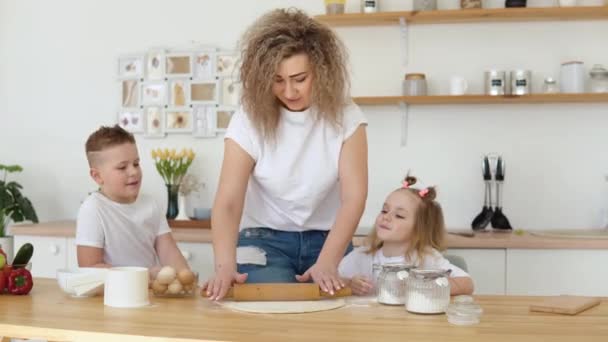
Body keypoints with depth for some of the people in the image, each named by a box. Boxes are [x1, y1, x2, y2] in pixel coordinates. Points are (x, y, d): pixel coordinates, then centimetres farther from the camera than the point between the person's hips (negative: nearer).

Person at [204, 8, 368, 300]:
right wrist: (225, 265, -39)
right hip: (265, 240, -1)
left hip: (327, 240, 2)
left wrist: (327, 263, -31)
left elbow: (354, 197, -16)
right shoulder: (249, 120, -13)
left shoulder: (344, 117, -10)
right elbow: (228, 201, -21)